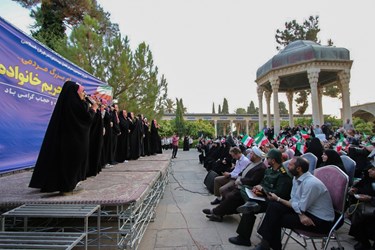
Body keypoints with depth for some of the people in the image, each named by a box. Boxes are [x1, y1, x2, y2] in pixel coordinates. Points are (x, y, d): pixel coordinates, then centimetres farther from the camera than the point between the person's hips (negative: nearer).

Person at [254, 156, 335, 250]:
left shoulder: (311, 183, -27)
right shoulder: (296, 178, 0)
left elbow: (300, 208, -21)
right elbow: (294, 201, -1)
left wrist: (278, 199, -13)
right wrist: (301, 215, -21)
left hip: (321, 221, -8)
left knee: (277, 219, -18)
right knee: (274, 206, -9)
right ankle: (266, 242, -5)